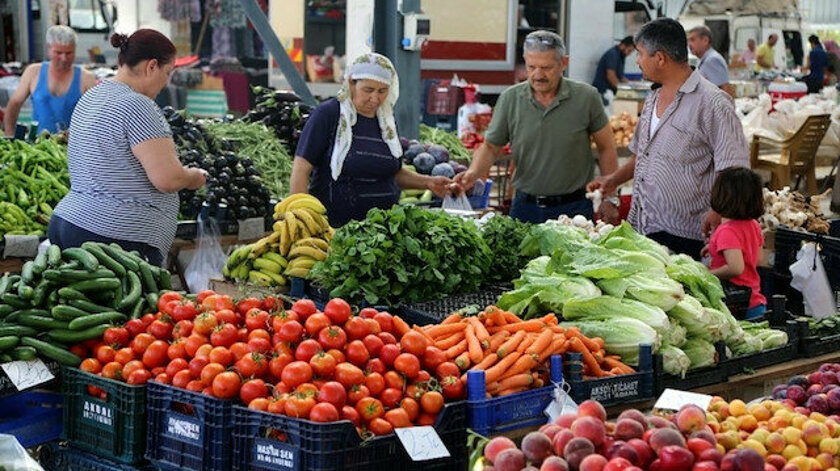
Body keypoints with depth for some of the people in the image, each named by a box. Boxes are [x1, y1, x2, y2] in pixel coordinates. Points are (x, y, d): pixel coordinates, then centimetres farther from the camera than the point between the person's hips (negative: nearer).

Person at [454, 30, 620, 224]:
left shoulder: (586, 97, -5)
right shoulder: (510, 99, -2)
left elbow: (607, 148, 4)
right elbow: (490, 147, 6)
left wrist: (610, 198, 2)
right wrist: (473, 173, -14)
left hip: (574, 207, -1)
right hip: (525, 206, 2)